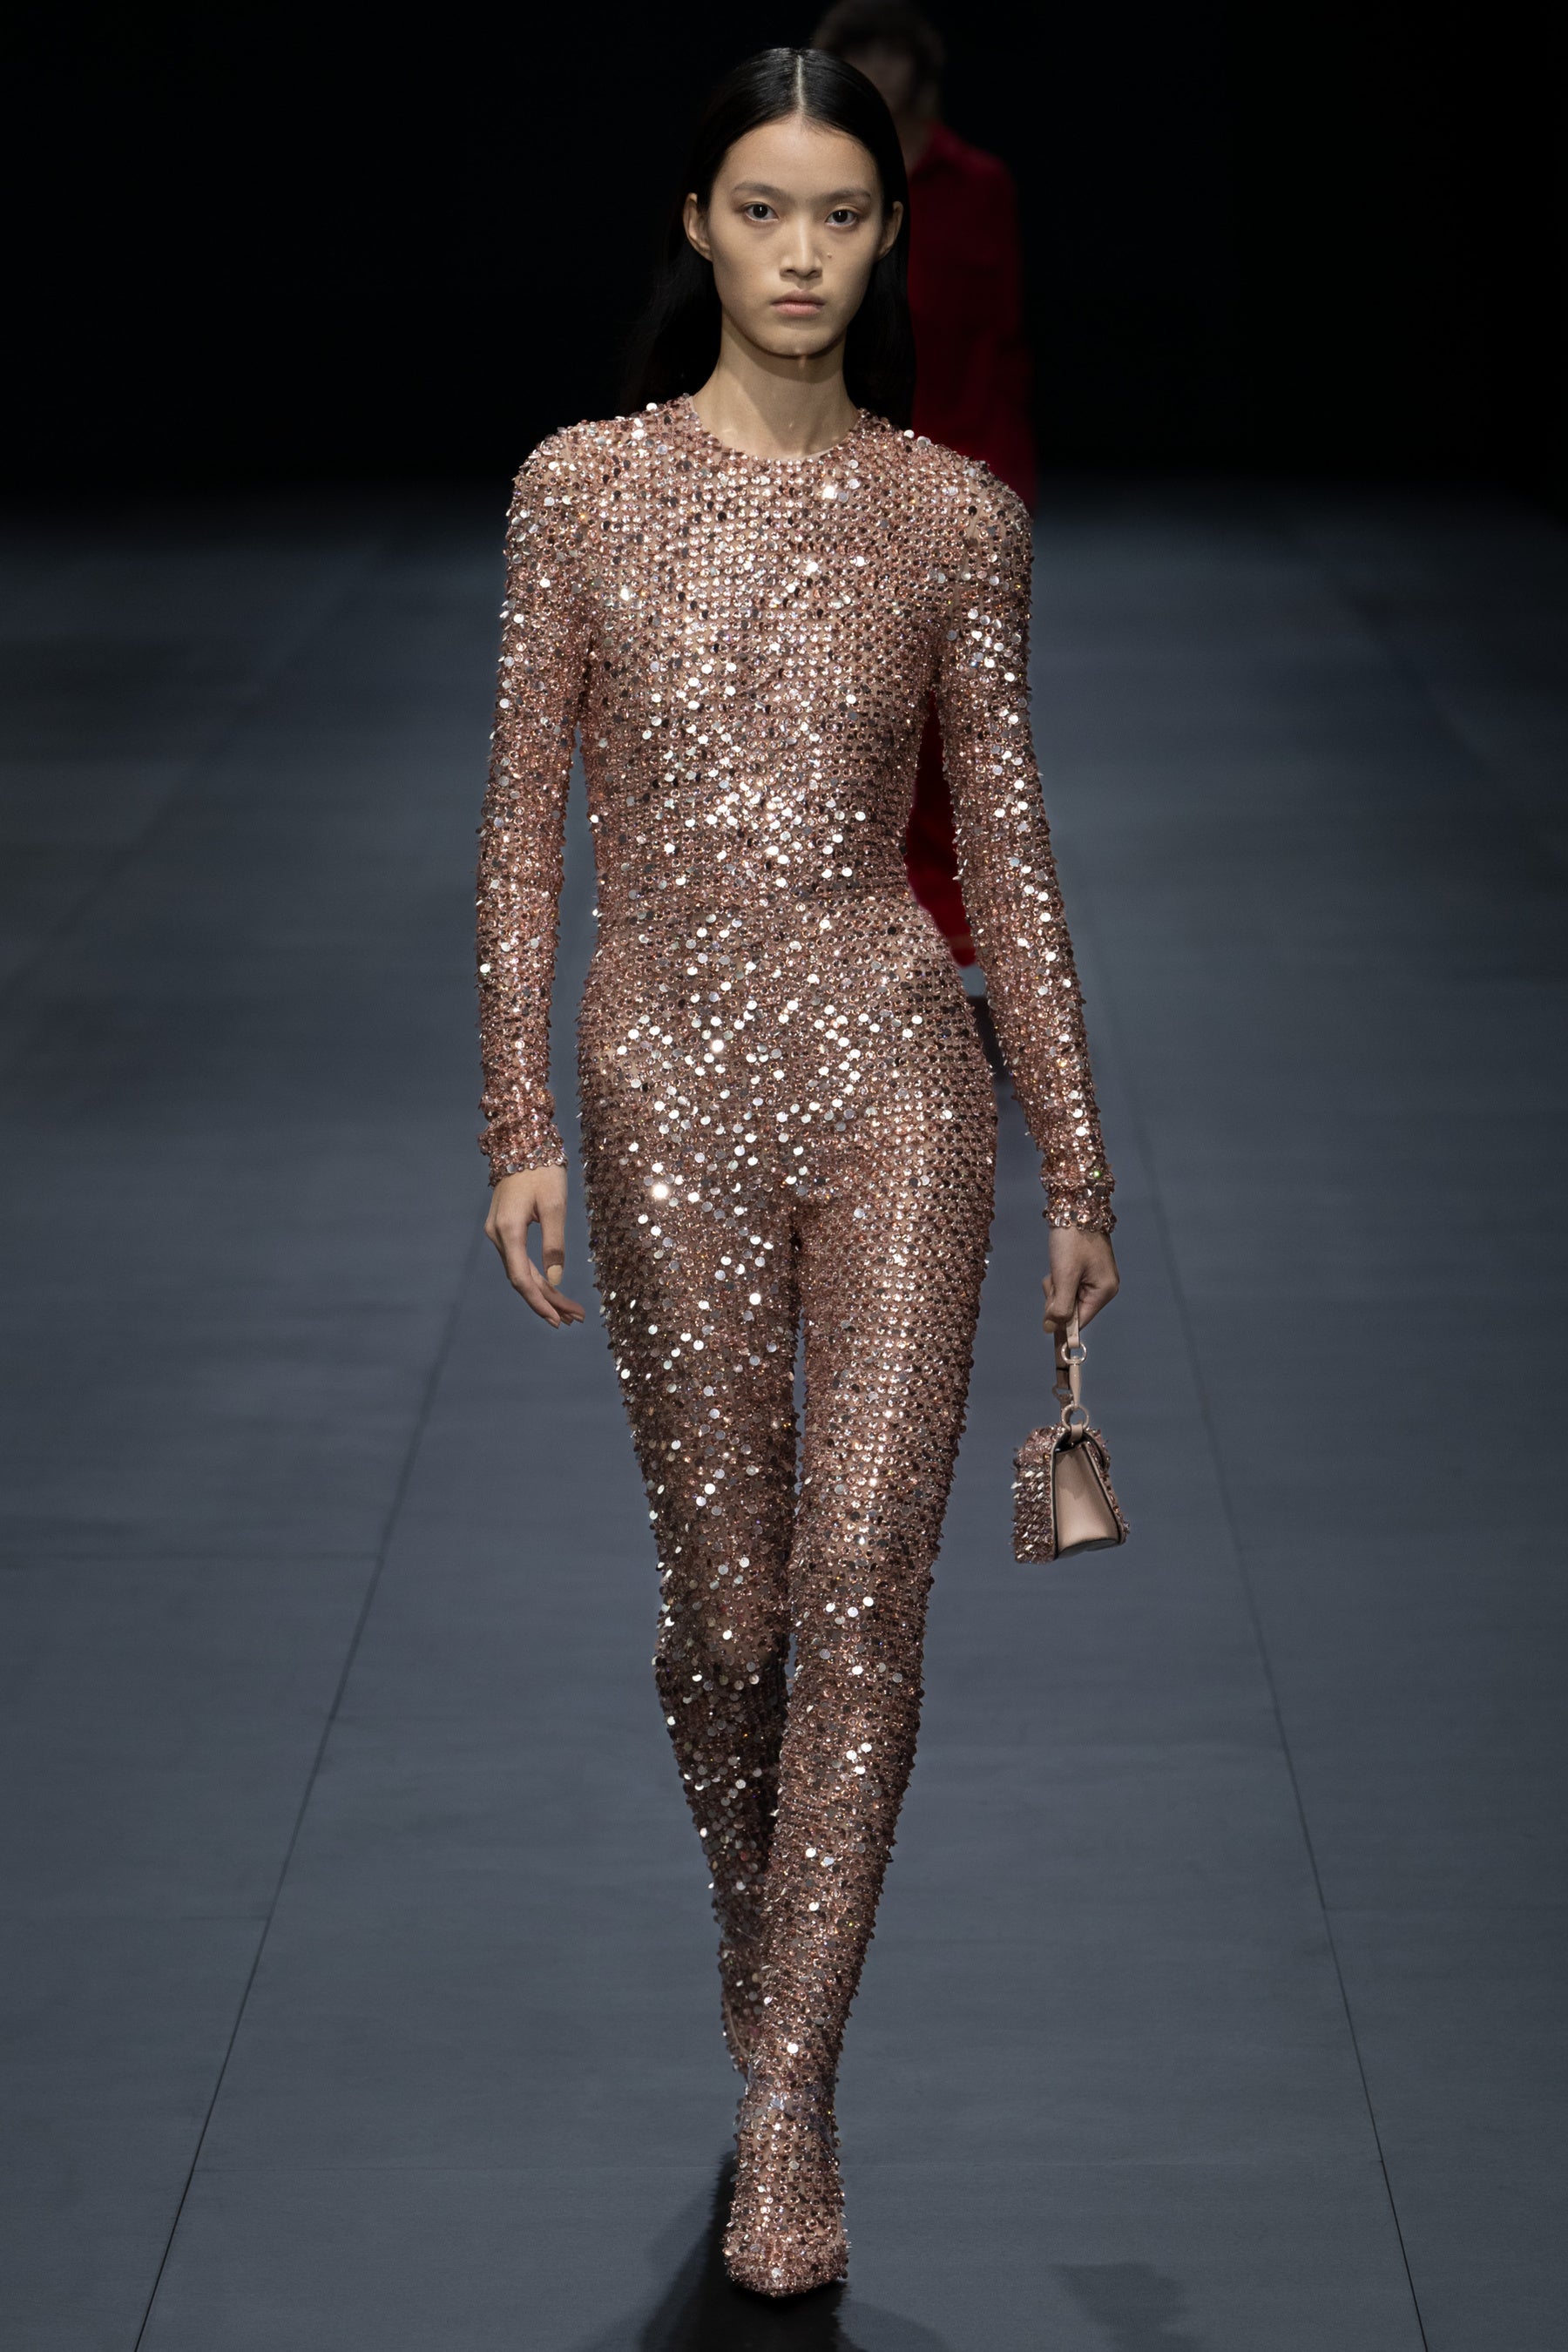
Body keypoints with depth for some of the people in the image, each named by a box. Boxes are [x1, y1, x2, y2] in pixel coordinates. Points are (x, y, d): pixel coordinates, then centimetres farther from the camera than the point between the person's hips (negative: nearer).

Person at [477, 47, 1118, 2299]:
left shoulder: (953, 513, 3)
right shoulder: (584, 487, 2)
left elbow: (1007, 843, 7)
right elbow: (523, 823, 3)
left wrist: (1078, 1160, 7)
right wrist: (518, 1124, -3)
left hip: (891, 1060, 0)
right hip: (666, 1076, 0)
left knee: (861, 1571, -9)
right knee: (729, 1590, 7)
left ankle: (789, 2099, -2)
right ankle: (758, 1929, 35)